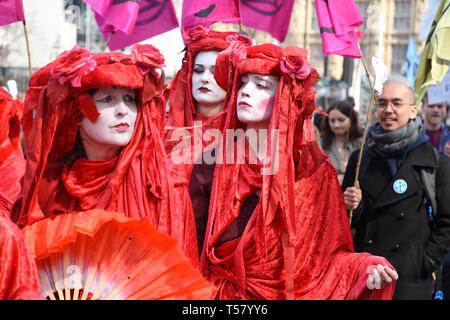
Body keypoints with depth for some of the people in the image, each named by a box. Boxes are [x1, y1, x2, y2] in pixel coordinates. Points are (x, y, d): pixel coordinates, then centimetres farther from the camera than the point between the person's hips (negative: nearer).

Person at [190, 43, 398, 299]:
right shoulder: (211, 165, -7)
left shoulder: (313, 170, -5)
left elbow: (327, 251, -2)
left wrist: (362, 266, -19)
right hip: (225, 295, 0)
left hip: (294, 292, 1)